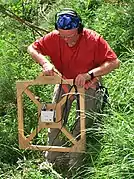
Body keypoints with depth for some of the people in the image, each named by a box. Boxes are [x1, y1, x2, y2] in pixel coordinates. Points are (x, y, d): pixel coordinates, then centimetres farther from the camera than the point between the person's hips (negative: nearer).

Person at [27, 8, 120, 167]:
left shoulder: (93, 39, -27)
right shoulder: (54, 38, -20)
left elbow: (114, 62, -27)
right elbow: (32, 48, -8)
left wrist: (89, 74, -38)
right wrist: (44, 62, -29)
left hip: (88, 86, -3)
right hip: (64, 83, 3)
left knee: (83, 127, -5)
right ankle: (50, 161, 21)